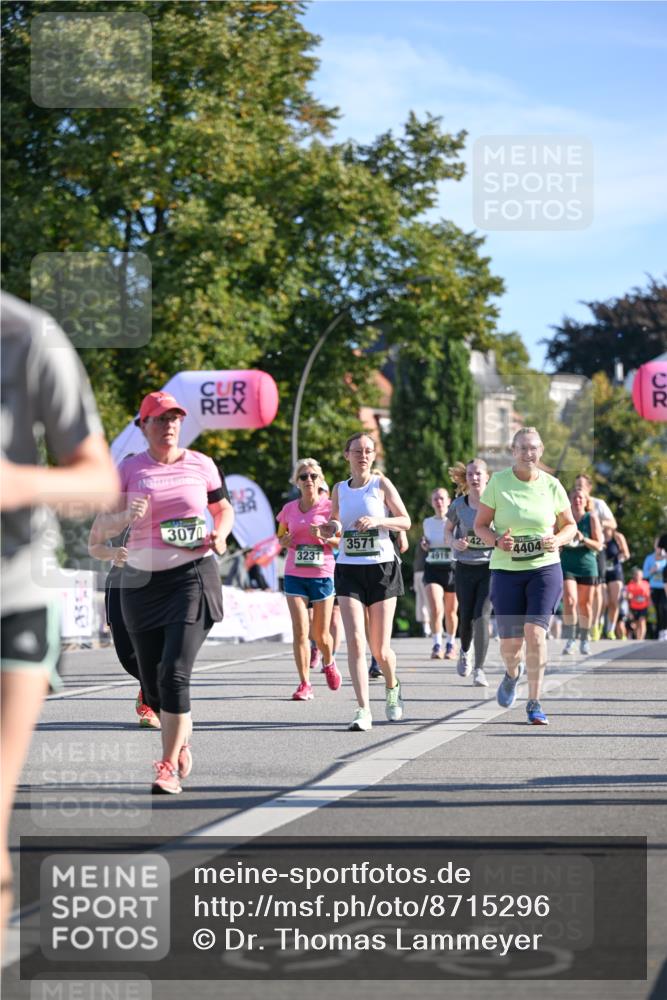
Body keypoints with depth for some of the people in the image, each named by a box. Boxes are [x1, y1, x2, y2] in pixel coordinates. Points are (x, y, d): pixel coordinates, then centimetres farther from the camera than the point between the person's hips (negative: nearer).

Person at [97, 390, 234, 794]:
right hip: (143, 580, 2)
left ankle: (169, 766, -10)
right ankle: (182, 739, 35)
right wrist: (127, 517, -21)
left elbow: (224, 508, 18)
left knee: (174, 673, -16)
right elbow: (105, 523, 1)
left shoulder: (201, 464, 4)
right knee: (152, 681, 7)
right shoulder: (129, 469, 3)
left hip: (193, 576, -2)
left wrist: (220, 534, -3)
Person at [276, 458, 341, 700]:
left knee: (321, 634, 7)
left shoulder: (329, 507, -3)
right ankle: (304, 684, -2)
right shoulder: (289, 509, 5)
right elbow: (281, 535, 19)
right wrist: (285, 542, -3)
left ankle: (329, 663, 40)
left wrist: (324, 537, -18)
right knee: (300, 631, -9)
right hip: (294, 576, 2)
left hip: (322, 574, -1)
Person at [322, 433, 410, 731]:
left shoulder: (381, 483, 0)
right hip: (348, 570, 2)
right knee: (355, 641, -15)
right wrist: (330, 530, 0)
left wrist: (378, 520, -17)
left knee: (380, 649, 2)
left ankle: (392, 687, 34)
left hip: (382, 569, -2)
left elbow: (405, 521, 0)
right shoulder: (339, 489, 10)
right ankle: (363, 710, -15)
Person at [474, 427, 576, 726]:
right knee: (510, 643, 1)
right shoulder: (498, 482, -2)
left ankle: (534, 703, -5)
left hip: (545, 568, 0)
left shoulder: (551, 485, 1)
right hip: (506, 569, 0)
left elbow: (569, 524, 13)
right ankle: (512, 673, 39)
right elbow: (480, 525, 3)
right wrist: (496, 541, -17)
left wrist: (557, 540, -9)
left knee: (535, 632, -16)